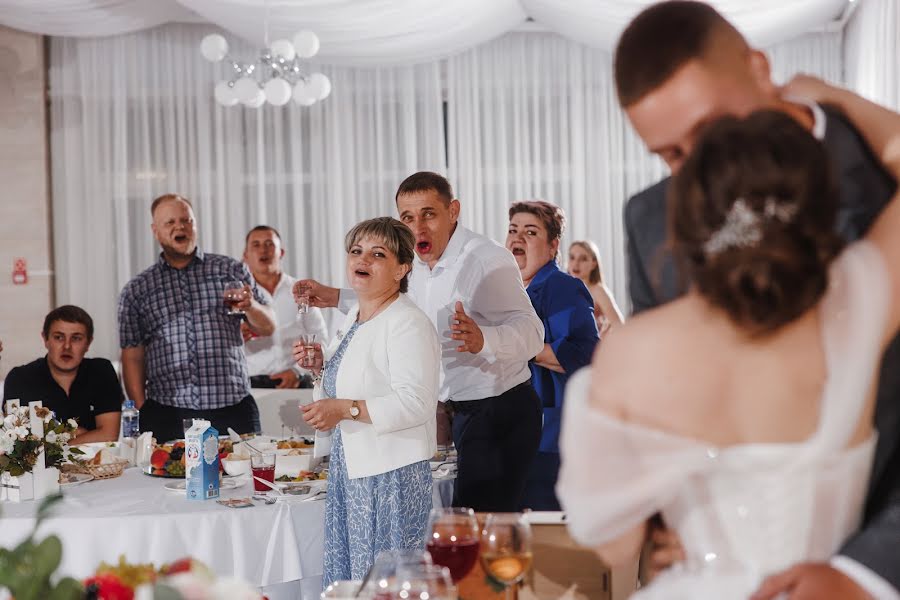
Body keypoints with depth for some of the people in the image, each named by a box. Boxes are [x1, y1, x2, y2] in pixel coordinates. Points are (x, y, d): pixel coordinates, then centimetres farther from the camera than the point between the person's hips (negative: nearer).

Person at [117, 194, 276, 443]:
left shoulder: (231, 270, 12)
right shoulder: (136, 291, 12)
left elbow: (268, 328, 11)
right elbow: (133, 358, 9)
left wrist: (251, 305, -11)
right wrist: (141, 413, -1)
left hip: (232, 410, 0)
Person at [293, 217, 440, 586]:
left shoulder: (409, 324, -15)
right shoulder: (353, 319, 14)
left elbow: (415, 403, -24)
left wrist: (346, 409, -25)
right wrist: (320, 366, 9)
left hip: (390, 472, -9)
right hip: (349, 467, 9)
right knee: (347, 572, 13)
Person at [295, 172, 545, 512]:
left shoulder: (488, 260, -19)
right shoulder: (420, 265, 8)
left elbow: (530, 332, -29)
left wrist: (482, 339, -49)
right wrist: (336, 299, 22)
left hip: (501, 414, -8)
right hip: (462, 413, 9)